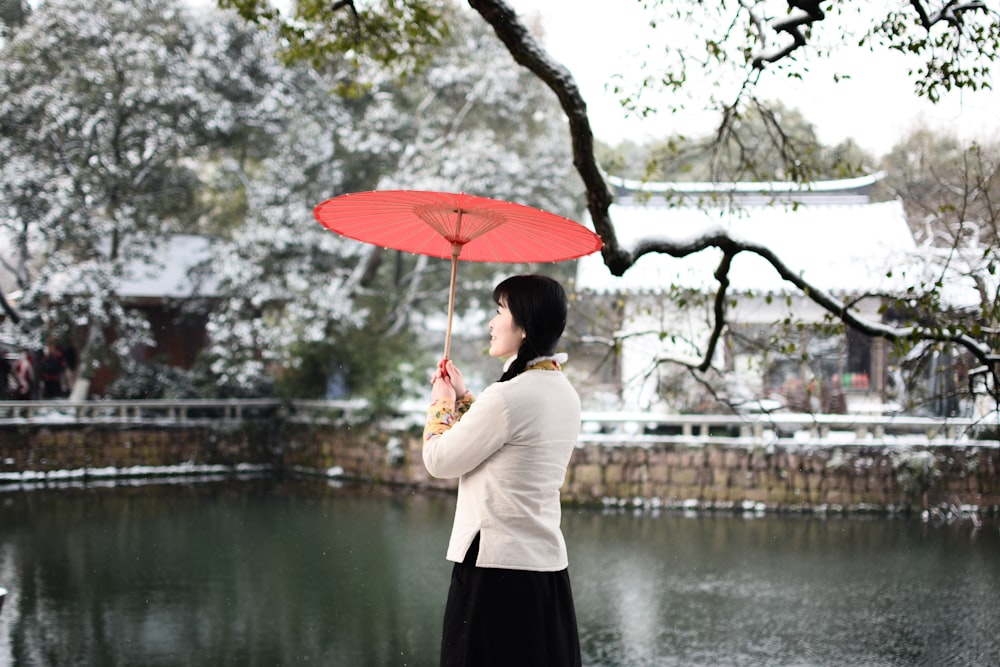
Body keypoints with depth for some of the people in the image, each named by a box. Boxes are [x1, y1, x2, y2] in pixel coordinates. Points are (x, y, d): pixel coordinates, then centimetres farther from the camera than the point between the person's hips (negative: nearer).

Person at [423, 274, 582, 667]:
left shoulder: (508, 396, -18)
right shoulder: (565, 393, 9)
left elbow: (439, 461, -8)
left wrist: (442, 404, 9)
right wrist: (462, 397, 26)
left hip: (496, 567, -9)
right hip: (548, 565, 9)